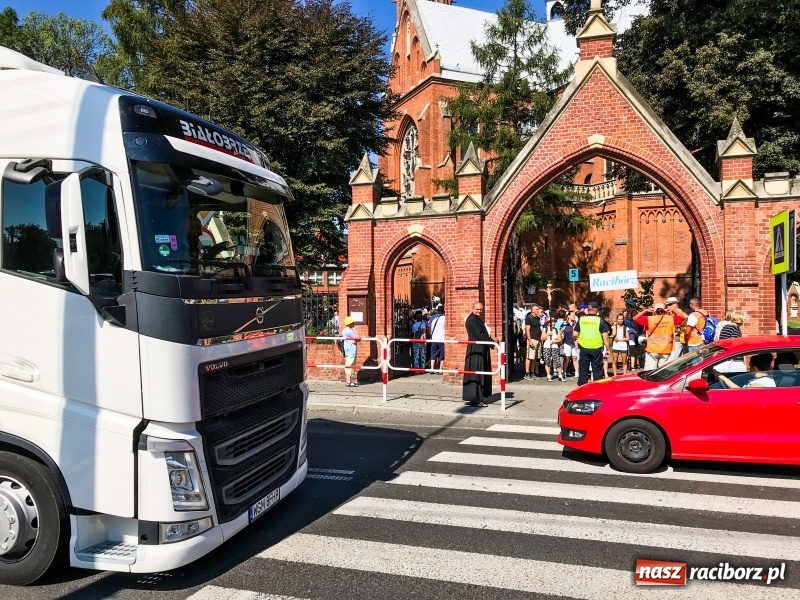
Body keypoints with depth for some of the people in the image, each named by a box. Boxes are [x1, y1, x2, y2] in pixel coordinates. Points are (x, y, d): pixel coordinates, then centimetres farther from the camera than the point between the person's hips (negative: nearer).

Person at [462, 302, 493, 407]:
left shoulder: (478, 319, 18)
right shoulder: (471, 320, -13)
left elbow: (484, 334, 18)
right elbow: (479, 335, -17)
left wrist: (490, 342, 2)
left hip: (481, 350, 10)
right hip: (476, 351, -10)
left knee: (482, 374, 12)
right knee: (475, 373, -8)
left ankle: (479, 397, 17)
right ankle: (475, 399, -6)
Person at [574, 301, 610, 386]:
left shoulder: (581, 320, 1)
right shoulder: (600, 321, -4)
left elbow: (575, 335, 1)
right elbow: (605, 337, -6)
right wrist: (607, 349, 1)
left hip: (584, 348, 2)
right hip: (596, 349, -2)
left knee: (583, 369, 10)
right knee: (597, 370, 8)